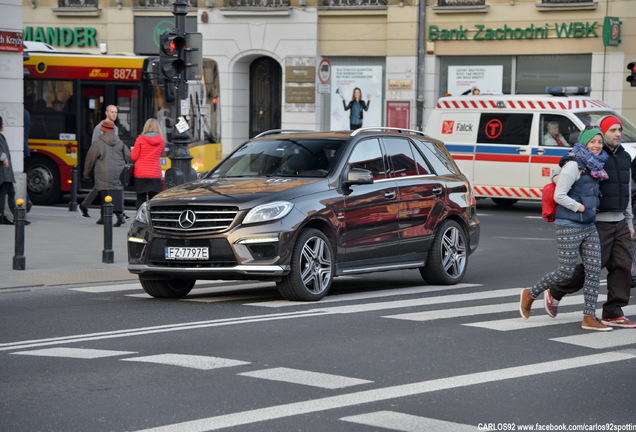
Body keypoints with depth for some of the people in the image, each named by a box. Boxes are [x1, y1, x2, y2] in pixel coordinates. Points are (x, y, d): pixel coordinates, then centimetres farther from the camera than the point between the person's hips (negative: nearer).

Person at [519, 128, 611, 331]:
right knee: (566, 272, -2)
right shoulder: (573, 165, -14)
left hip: (589, 227, 8)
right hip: (569, 227, -8)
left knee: (594, 270, 1)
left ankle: (589, 317, 4)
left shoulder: (595, 166, 11)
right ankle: (530, 295, 19)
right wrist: (581, 207, -14)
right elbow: (559, 196, -17)